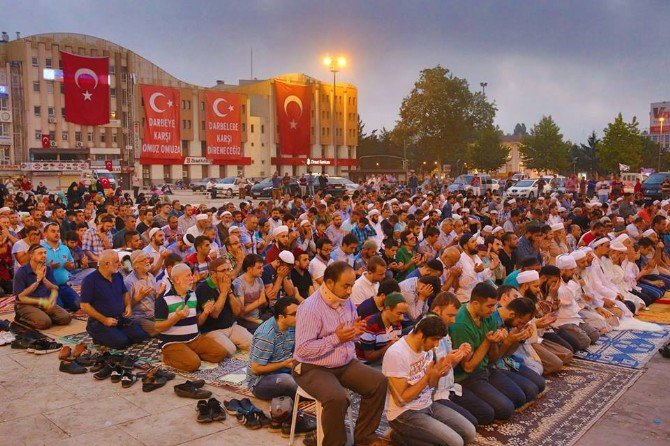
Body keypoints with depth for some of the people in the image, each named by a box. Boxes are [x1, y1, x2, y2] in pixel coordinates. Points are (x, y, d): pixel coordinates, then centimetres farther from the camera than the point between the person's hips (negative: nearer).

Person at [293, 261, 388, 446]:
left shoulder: (347, 302, 3)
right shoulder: (310, 308, -21)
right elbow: (303, 349, -26)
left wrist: (355, 330, -6)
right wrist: (336, 338, -26)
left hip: (346, 363, 8)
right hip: (313, 368, -7)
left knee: (379, 382, -8)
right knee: (337, 398, -32)